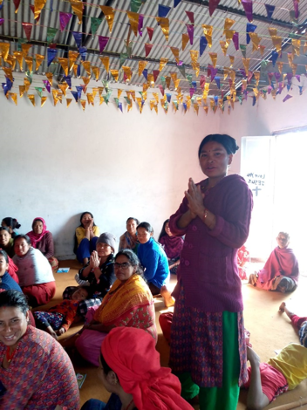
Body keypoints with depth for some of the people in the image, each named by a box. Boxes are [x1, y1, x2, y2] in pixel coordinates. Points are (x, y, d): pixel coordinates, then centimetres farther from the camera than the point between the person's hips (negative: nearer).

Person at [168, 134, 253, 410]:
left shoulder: (237, 187, -10)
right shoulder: (197, 189, 10)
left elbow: (238, 237, -19)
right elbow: (175, 227, 5)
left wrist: (202, 210, -23)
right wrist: (191, 211, -14)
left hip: (218, 283, -7)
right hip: (190, 279, 7)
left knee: (217, 352, 6)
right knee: (186, 342, 23)